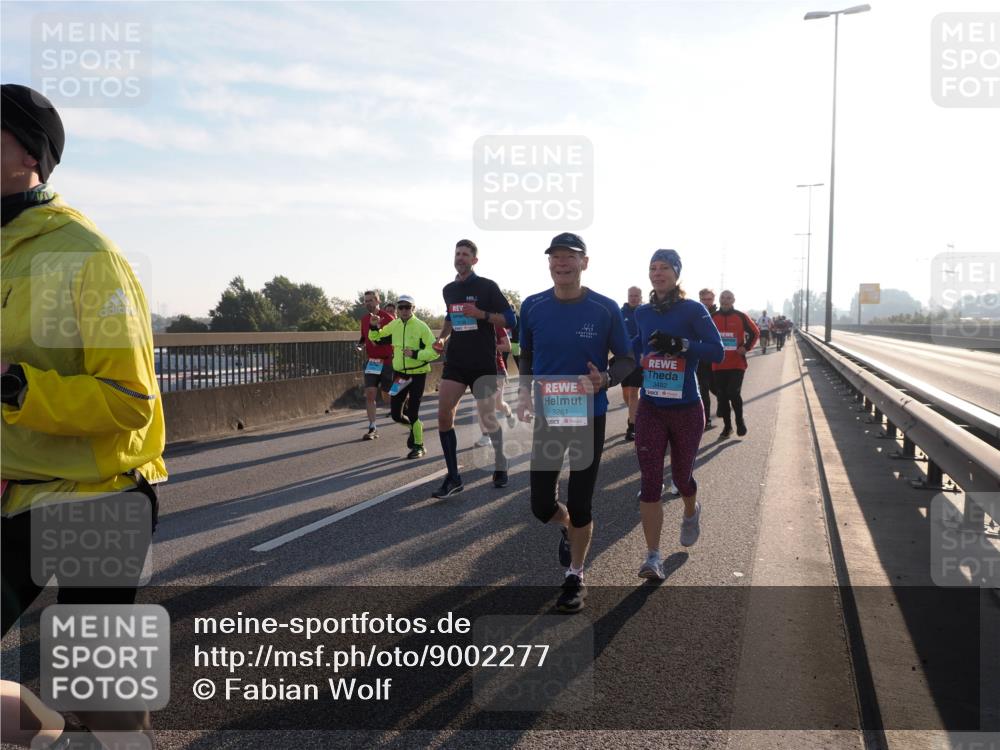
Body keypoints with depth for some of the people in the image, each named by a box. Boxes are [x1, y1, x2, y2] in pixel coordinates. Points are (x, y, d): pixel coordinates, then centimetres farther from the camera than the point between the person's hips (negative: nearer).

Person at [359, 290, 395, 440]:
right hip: (372, 361, 5)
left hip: (387, 361, -5)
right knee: (369, 393, -6)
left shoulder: (387, 317, -9)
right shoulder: (364, 320, 9)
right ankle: (372, 428, -2)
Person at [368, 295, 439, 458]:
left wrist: (415, 354, -26)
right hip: (399, 373, 5)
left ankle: (418, 445, 17)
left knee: (412, 413, -5)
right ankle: (414, 426, 39)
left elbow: (435, 351, -15)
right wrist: (374, 327, -2)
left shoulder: (421, 326, -12)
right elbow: (376, 338, 17)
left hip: (417, 373, -5)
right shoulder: (393, 325, 2)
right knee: (396, 414, 7)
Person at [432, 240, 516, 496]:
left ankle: (500, 468, 28)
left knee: (488, 419, 4)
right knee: (443, 416, -8)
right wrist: (442, 337, 10)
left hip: (483, 363, -4)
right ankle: (453, 478, -1)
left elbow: (509, 319, -6)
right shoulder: (449, 290, 12)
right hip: (455, 362, 5)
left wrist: (481, 314, -20)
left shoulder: (487, 287, -5)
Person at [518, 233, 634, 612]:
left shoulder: (606, 309, -9)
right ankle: (567, 526, 43)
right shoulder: (532, 306, -2)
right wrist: (525, 390, -5)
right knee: (541, 505, 6)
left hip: (589, 417, -2)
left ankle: (575, 577, 27)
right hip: (547, 415, 2)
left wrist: (605, 379, -21)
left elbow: (626, 359, 0)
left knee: (580, 506, 4)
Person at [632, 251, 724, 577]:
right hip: (650, 409, 2)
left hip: (687, 409, -2)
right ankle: (653, 557, 0)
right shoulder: (643, 313, 5)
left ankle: (691, 513, 50)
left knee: (681, 475, 15)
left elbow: (718, 351, -15)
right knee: (650, 482, -6)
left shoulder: (693, 310, -8)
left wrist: (680, 344, -26)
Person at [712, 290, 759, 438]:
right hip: (718, 364, 3)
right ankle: (727, 426, 19)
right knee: (722, 396, 5)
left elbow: (755, 332, 6)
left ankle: (740, 420, 12)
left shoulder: (741, 316, -1)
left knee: (734, 393, -13)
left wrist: (746, 347, -4)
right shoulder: (712, 317, 4)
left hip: (737, 363, -3)